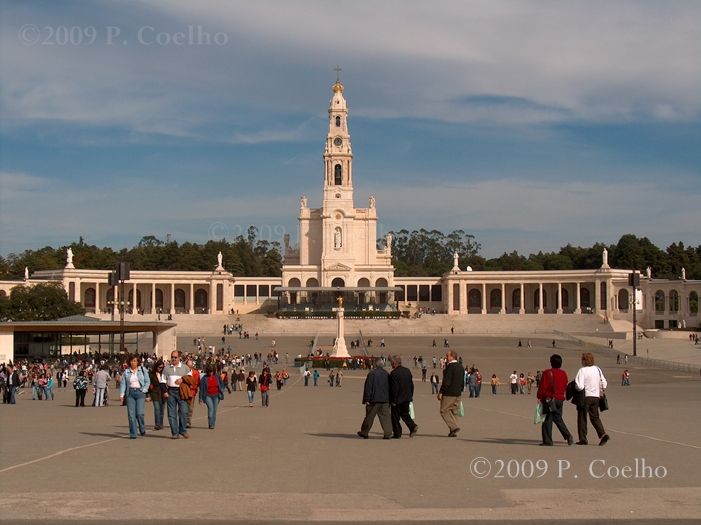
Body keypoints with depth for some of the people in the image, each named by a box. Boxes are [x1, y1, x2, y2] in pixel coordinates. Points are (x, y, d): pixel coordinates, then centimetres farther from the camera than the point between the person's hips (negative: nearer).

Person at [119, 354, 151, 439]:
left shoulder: (143, 370, 6)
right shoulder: (126, 372, 9)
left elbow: (147, 381, 7)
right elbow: (123, 383, 5)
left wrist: (144, 391, -6)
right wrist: (121, 394, -6)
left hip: (140, 393, -2)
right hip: (130, 393, 2)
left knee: (139, 413, -10)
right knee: (131, 414, -3)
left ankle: (142, 429, 16)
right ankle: (133, 434, 2)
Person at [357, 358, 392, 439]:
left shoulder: (372, 374, -11)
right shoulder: (386, 374, 7)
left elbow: (368, 387, -12)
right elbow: (389, 387, 14)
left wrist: (366, 399, -8)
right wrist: (389, 399, 20)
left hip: (374, 400, -4)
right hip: (385, 399, 4)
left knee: (369, 417, 7)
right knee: (386, 416, 3)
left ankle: (364, 433, 19)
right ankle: (388, 434, -5)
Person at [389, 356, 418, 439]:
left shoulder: (394, 373, -18)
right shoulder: (407, 371, 5)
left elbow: (394, 388, -20)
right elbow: (411, 385, 11)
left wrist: (393, 401, -13)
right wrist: (411, 396, 18)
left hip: (398, 399, -7)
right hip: (407, 398, 7)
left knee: (395, 416, 6)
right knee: (405, 413, 19)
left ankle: (397, 433, 9)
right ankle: (413, 426, -1)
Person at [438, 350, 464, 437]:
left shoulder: (450, 367, -17)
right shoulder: (460, 367, 11)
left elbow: (446, 382, -20)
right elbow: (462, 382, 16)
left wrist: (440, 392, -15)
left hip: (449, 393, -8)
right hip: (458, 394, 8)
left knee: (444, 411, 0)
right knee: (454, 412, 13)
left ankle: (454, 427, -12)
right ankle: (453, 431, 12)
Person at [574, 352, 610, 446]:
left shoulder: (582, 371, -14)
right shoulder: (597, 369, 4)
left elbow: (580, 386, -22)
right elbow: (604, 383, 9)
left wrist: (576, 387, 0)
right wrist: (601, 393, 21)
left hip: (585, 396, -5)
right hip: (596, 396, 5)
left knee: (582, 417, 7)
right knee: (595, 417, 14)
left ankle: (583, 439, 9)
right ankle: (603, 434, -5)